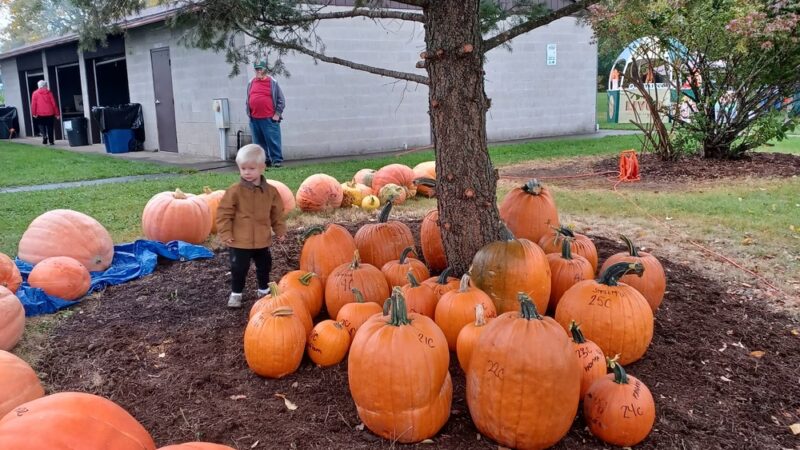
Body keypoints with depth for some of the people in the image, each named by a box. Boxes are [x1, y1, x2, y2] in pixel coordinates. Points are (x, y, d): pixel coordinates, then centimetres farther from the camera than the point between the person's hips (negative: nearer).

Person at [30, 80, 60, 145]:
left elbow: (33, 104, -3)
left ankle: (44, 135, -14)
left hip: (40, 114, -1)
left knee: (41, 125, 13)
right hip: (50, 113, 1)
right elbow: (53, 103, 2)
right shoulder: (49, 92, 4)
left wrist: (33, 113, 1)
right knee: (50, 127, 6)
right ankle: (51, 141, 5)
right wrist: (56, 113, 6)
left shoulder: (35, 93, 2)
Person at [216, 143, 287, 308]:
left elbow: (277, 213, 10)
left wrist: (280, 230, 9)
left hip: (262, 240, 4)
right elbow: (223, 213, -9)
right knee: (239, 269, 5)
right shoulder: (235, 191, -12)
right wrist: (225, 234, -11)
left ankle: (264, 290, 39)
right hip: (239, 241, -3)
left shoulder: (270, 191, -2)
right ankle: (236, 293, 24)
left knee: (265, 266, 18)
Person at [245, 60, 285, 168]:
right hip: (254, 119, 5)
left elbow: (281, 100, 1)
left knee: (273, 140, -5)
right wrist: (249, 113, 13)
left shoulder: (273, 83, 0)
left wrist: (277, 114, -4)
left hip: (269, 119, -4)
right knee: (259, 141, 8)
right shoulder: (251, 83, 12)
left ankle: (277, 160, -1)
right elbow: (247, 100, 21)